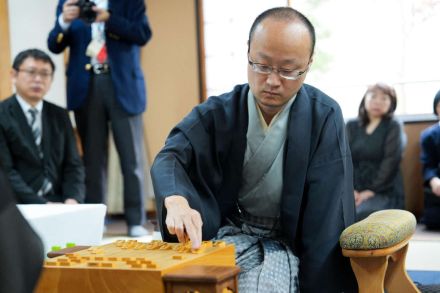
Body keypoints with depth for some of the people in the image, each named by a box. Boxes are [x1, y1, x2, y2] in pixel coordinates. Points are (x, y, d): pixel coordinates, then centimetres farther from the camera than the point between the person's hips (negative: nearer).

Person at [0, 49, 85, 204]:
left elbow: (73, 165, 9)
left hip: (57, 203, 4)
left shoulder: (60, 116, 13)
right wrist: (42, 205, -19)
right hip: (18, 206, -3)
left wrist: (72, 199, -9)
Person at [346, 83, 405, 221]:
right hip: (356, 190, 3)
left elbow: (391, 161, -5)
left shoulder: (393, 126, 6)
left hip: (384, 192, -3)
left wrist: (372, 190, -15)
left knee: (358, 215, -33)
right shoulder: (352, 126, 15)